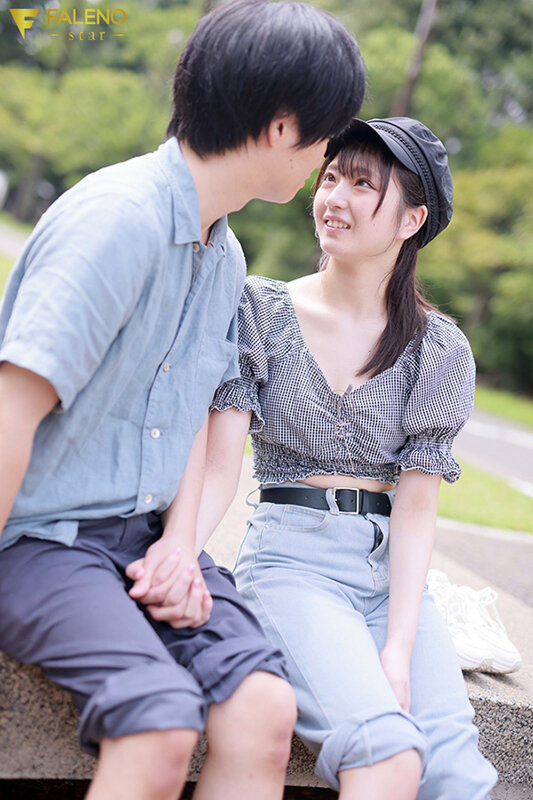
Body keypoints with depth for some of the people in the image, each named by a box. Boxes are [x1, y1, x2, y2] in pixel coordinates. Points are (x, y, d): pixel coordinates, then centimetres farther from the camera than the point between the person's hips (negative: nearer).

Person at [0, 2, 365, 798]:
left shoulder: (226, 258, 11)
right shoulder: (119, 214, -18)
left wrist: (180, 542, -1)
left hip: (143, 534, 7)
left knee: (264, 709, -14)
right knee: (162, 722, -26)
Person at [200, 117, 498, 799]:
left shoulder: (439, 348, 5)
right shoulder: (262, 310, 3)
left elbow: (415, 508, 0)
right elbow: (219, 467, -3)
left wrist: (398, 648, -12)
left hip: (392, 568, 2)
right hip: (290, 556, -2)